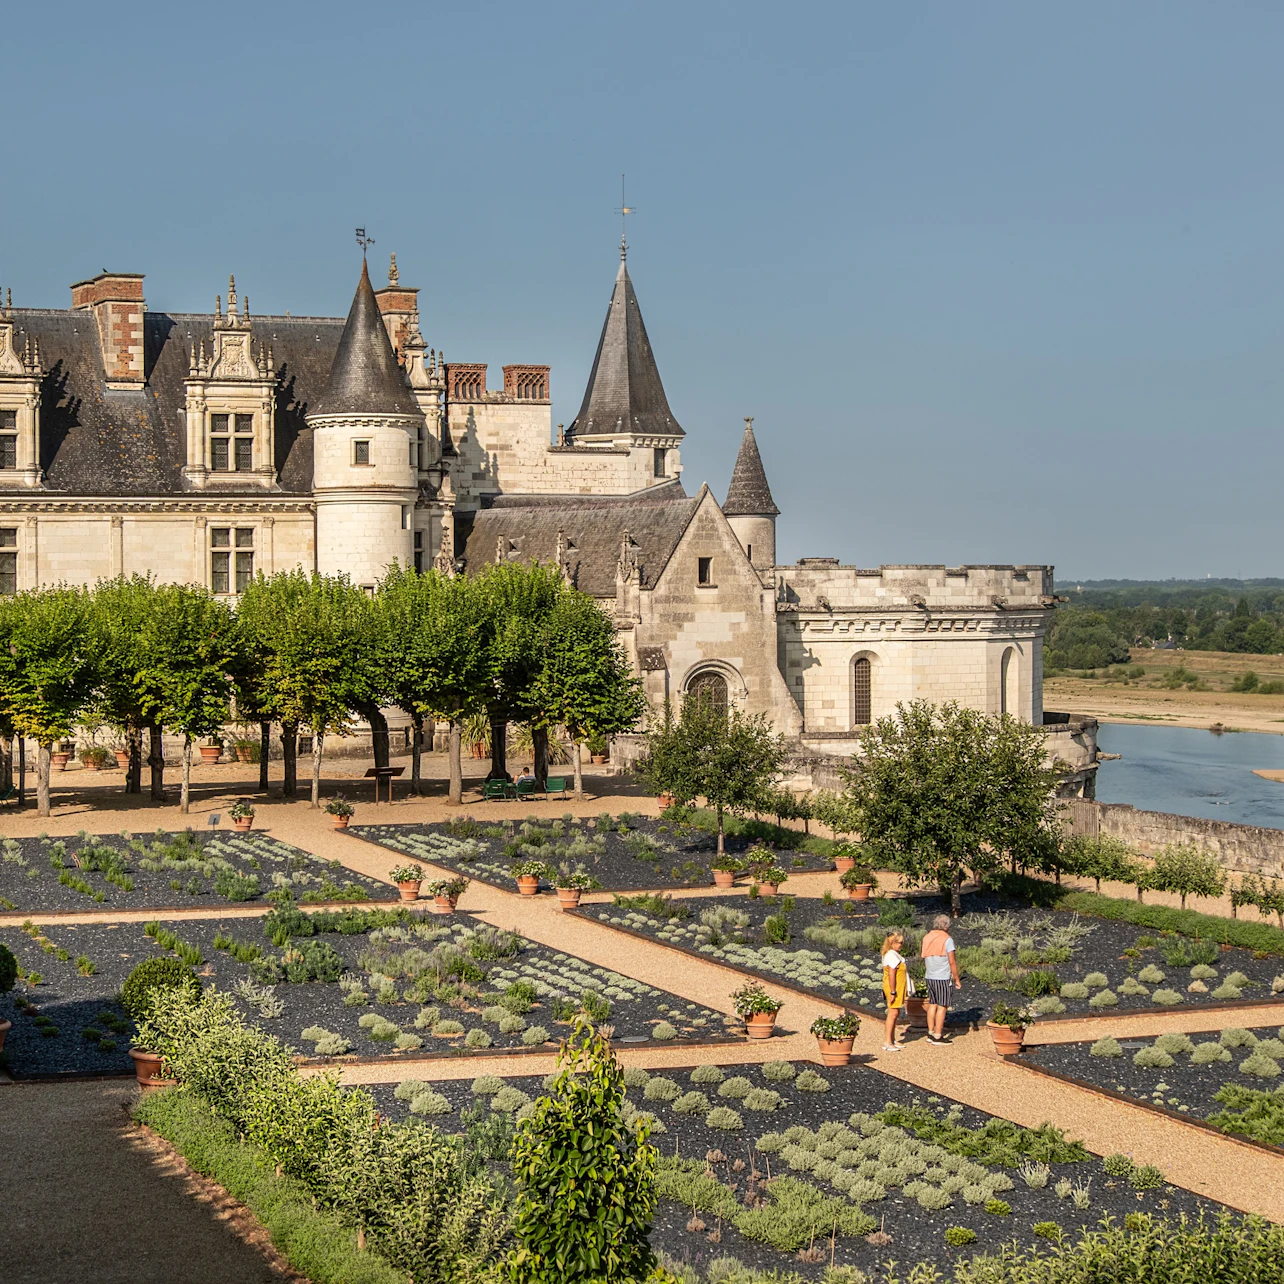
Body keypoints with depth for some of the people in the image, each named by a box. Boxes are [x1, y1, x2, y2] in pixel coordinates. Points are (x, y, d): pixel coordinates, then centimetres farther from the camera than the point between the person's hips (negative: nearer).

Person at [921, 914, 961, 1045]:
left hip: (929, 976, 6)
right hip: (943, 978, -6)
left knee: (932, 1004, 14)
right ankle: (938, 1036, 0)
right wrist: (957, 979, -7)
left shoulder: (927, 938, 7)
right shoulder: (947, 939, -12)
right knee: (942, 1006, -1)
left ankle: (931, 1033, 17)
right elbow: (952, 962, -13)